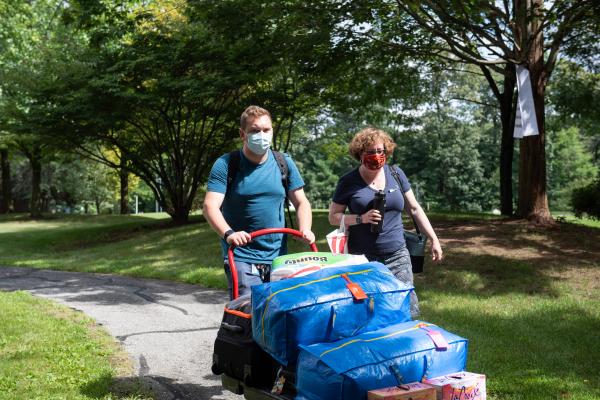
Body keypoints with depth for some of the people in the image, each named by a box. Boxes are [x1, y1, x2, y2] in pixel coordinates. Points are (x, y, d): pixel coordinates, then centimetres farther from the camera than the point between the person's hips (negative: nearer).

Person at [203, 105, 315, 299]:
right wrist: (228, 233, -31)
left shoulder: (284, 163, 7)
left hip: (279, 256, 4)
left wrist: (305, 229, -9)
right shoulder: (225, 165, -4)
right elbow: (210, 206, -13)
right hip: (240, 257, -4)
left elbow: (301, 202, 11)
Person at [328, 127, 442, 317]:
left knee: (407, 312, -2)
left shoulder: (396, 174, 7)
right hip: (361, 259, -2)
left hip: (397, 257, 2)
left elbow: (414, 209, 14)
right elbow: (333, 217, 3)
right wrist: (361, 218, -13)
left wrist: (434, 239, 11)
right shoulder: (348, 182, -1)